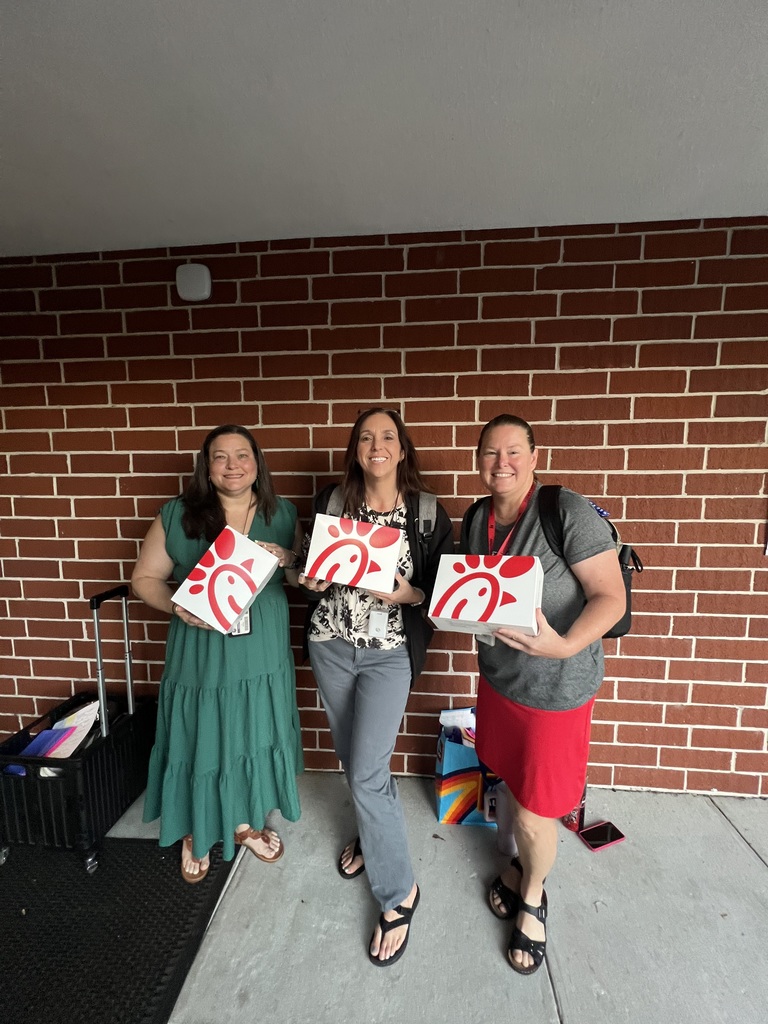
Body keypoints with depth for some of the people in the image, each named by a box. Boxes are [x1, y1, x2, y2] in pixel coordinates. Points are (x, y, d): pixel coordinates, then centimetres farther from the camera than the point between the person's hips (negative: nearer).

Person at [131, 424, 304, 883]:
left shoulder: (282, 514, -1)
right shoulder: (178, 515, -6)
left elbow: (304, 579, 6)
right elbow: (144, 578, -1)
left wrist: (287, 561, -16)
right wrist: (177, 604, -20)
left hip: (263, 652, 2)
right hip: (200, 654, -2)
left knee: (255, 738, 18)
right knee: (198, 742, 14)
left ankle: (247, 822, 47)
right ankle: (195, 834, 44)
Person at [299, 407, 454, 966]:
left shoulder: (428, 514, -9)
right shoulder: (329, 501, -2)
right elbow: (310, 568, 8)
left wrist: (407, 593, -22)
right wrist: (312, 580, -13)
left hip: (389, 653, -3)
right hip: (331, 646, 4)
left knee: (367, 772, -3)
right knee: (352, 758, 21)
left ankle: (399, 893, 24)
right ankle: (375, 832, 52)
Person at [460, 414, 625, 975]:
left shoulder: (568, 511, -21)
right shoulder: (476, 518, -1)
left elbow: (611, 597, -19)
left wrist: (565, 646, -34)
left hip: (556, 687, -5)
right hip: (498, 675, 6)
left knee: (534, 813, 11)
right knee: (512, 784, 24)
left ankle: (532, 897, 44)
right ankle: (524, 866, 54)